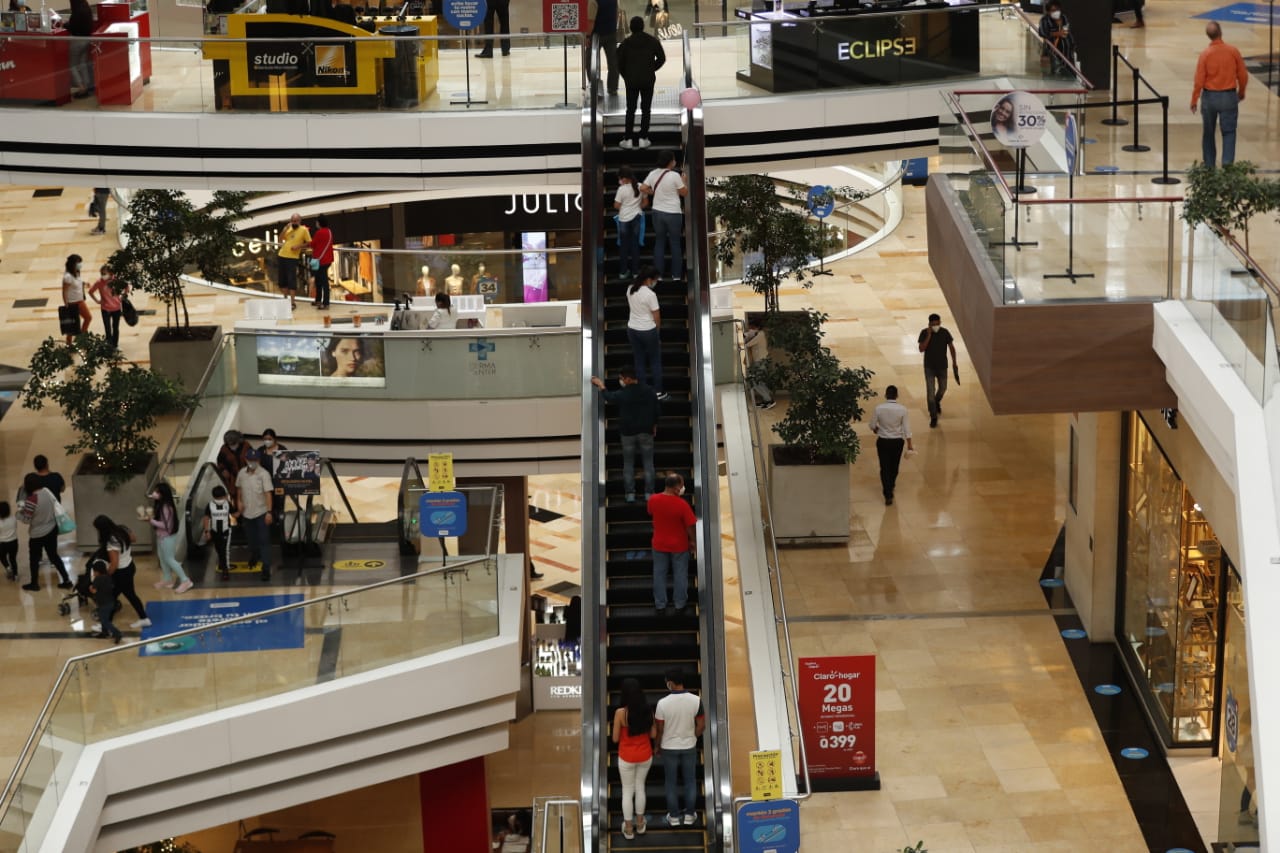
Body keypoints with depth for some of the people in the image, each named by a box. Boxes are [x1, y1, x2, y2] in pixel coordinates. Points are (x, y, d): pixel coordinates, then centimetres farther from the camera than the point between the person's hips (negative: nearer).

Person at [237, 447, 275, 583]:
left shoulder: (263, 474, -16)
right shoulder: (242, 474, -2)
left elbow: (268, 494, -19)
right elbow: (239, 488, 17)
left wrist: (269, 512, -23)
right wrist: (239, 501, 6)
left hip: (261, 512, -5)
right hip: (247, 512, 5)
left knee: (264, 541, -6)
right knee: (251, 538, 21)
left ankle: (266, 569, -5)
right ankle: (254, 556, 48)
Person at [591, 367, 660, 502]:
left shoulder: (622, 394, -14)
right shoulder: (649, 391, -5)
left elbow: (609, 397, 6)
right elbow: (655, 410, 4)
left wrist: (601, 386, 22)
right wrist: (654, 425, 18)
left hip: (628, 432, -2)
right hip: (646, 431, 2)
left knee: (628, 464, 8)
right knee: (648, 463, 6)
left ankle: (630, 494, 5)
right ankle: (649, 493, 1)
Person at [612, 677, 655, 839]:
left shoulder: (620, 713, -23)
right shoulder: (648, 710, -12)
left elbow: (615, 739, -14)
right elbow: (653, 734, -3)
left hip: (627, 757, -3)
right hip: (645, 755, 3)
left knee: (627, 791, 13)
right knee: (640, 787, 23)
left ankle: (628, 829, 23)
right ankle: (640, 824, 34)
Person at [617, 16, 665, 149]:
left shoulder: (626, 43, -5)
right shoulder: (653, 41, -2)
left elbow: (619, 62, -3)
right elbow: (662, 58, 3)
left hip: (631, 80, -1)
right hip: (648, 80, 1)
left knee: (630, 109, 6)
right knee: (646, 109, 7)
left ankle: (628, 139, 4)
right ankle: (643, 138, 4)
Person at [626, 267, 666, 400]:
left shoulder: (630, 289, -2)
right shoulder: (650, 294, -23)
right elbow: (657, 318, -14)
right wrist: (657, 328, 5)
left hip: (632, 329, 6)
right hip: (648, 331, -6)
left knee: (639, 361, 15)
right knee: (655, 361, 11)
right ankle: (658, 392, 17)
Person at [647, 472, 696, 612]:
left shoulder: (653, 500, -15)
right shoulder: (682, 504, -26)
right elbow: (691, 525, -18)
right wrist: (693, 541, 0)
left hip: (659, 544, 3)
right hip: (679, 545, -3)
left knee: (659, 574, 17)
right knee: (680, 575, 15)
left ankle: (660, 604, 26)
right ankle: (679, 604, 26)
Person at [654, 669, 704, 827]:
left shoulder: (663, 703, -21)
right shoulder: (696, 701, -16)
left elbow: (659, 729, -12)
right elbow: (701, 725, -8)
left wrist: (658, 746, 6)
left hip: (669, 748, -1)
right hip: (689, 747, 1)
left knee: (671, 782, 14)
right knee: (690, 781, 17)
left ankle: (674, 817, 22)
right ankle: (689, 815, 24)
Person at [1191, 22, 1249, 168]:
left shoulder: (1205, 54, -11)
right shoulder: (1233, 52, -9)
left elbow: (1199, 81, -9)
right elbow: (1243, 75, -1)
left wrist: (1194, 100, 2)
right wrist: (1241, 93, 17)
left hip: (1210, 97, 0)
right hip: (1229, 96, 0)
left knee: (1208, 133, 15)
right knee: (1229, 133, 4)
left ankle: (1209, 166, 22)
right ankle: (1227, 163, -8)